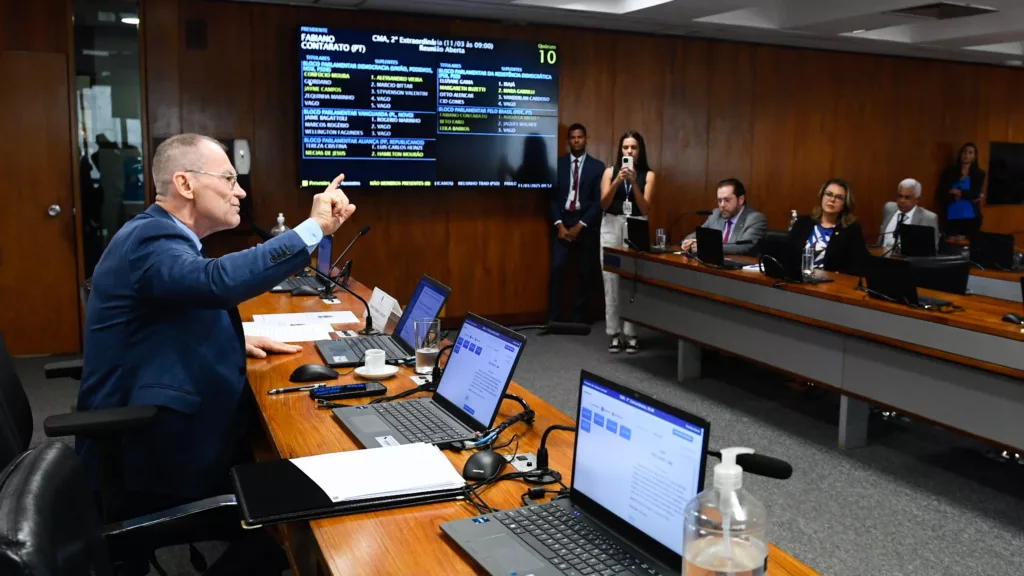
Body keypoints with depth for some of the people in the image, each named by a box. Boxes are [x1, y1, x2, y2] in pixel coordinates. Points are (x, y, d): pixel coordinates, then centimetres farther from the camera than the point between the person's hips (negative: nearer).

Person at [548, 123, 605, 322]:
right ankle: (553, 319, -5)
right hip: (563, 223, 0)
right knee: (557, 269, -10)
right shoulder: (558, 164, 7)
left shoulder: (597, 166, 3)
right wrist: (559, 224, -7)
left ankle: (579, 318, 12)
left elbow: (599, 201, -2)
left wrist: (579, 226, -10)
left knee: (586, 273, 2)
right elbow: (552, 197, 4)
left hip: (586, 225, 0)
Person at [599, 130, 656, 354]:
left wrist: (634, 183, -17)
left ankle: (631, 334, 3)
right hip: (612, 227, 1)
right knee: (612, 280, 0)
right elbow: (604, 204, -4)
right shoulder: (610, 171, 5)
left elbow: (645, 209, -6)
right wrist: (617, 181, -17)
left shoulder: (648, 175, 2)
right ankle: (615, 334, 8)